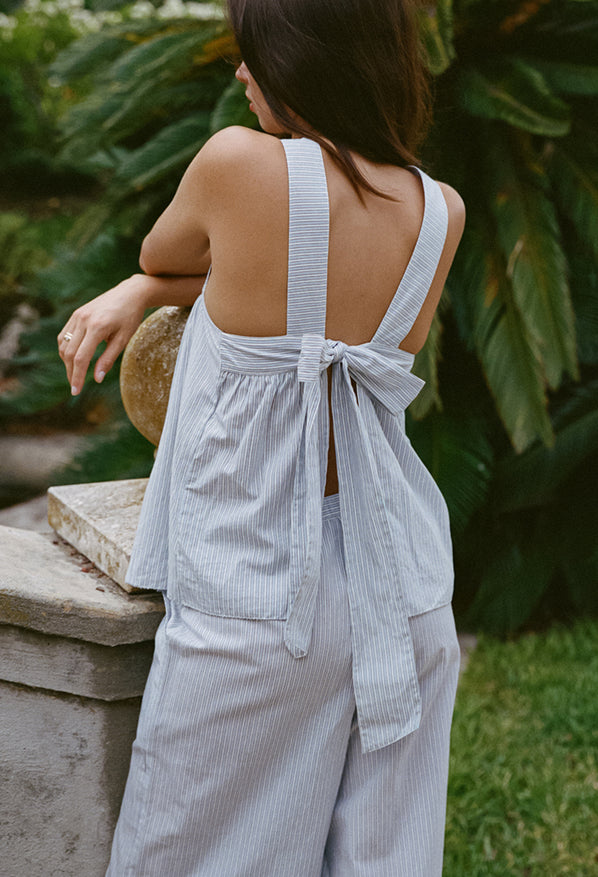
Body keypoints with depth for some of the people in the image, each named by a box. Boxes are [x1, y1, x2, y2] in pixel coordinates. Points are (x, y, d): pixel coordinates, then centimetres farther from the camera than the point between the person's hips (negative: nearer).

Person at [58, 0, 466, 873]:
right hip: (401, 600, 5)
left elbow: (162, 253, 6)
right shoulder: (443, 214, -1)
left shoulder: (239, 162, -16)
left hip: (257, 601, -5)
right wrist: (137, 295, 11)